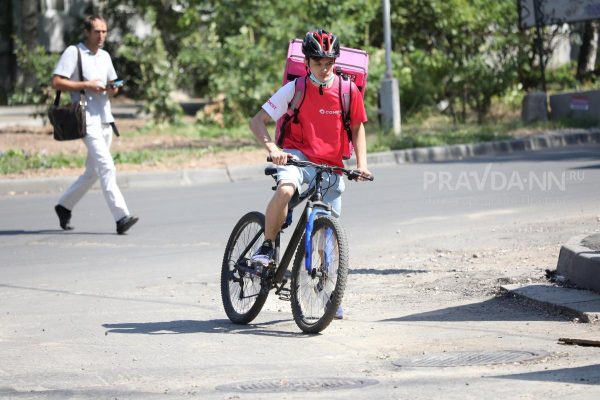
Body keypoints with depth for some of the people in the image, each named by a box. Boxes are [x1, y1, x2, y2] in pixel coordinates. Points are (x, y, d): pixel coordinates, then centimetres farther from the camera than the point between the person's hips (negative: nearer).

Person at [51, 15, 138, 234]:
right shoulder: (73, 52, -5)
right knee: (107, 167, -17)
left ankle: (64, 206, 29)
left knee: (93, 172, 13)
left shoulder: (105, 56, 17)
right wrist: (86, 85, -16)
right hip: (87, 119, -8)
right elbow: (56, 82, -11)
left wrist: (112, 89, 2)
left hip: (105, 119, 8)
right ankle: (121, 217, -23)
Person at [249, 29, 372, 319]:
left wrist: (361, 163, -4)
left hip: (331, 165, 3)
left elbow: (357, 127, 11)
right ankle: (267, 247, -16)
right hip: (297, 154, -2)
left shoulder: (348, 90, -3)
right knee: (285, 189, -37)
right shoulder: (295, 89, -8)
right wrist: (271, 147, -27)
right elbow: (257, 121, -8)